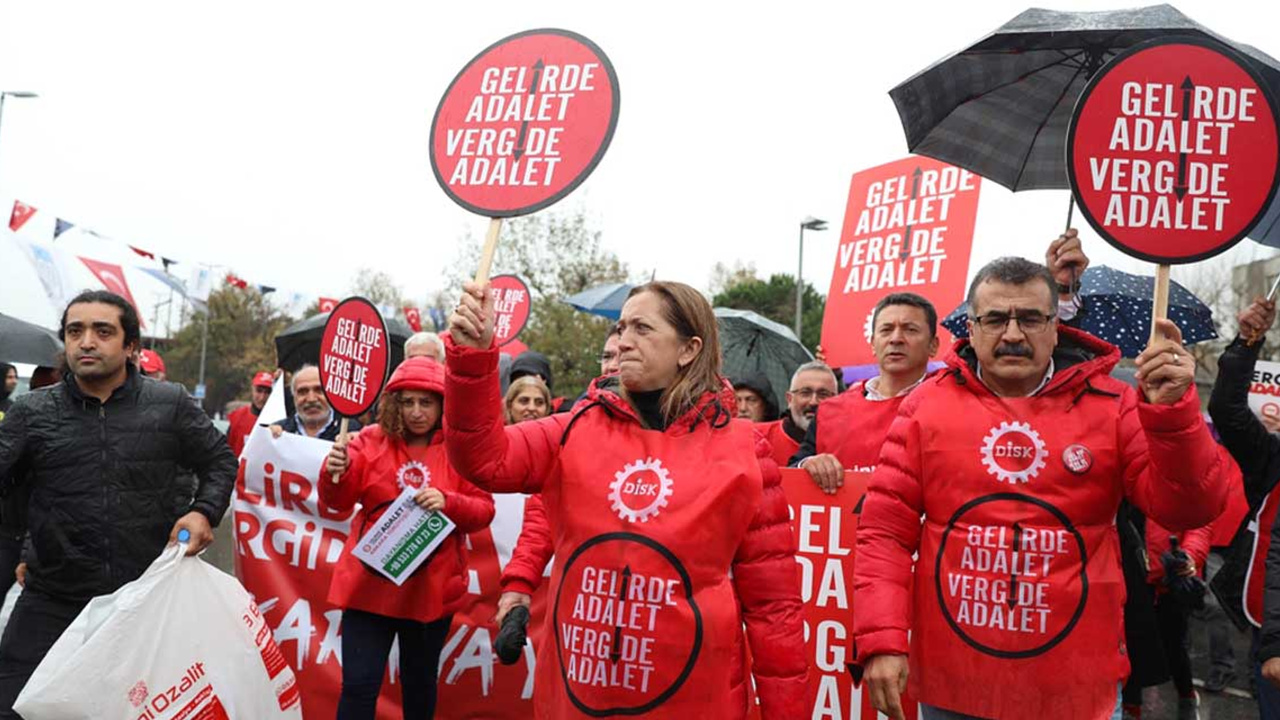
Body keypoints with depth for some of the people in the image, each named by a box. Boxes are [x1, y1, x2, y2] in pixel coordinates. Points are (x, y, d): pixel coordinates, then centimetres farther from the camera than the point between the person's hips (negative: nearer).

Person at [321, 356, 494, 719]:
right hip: (370, 582, 0)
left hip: (431, 587, 0)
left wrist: (448, 502, -22)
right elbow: (339, 502, -7)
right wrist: (336, 474, -29)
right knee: (359, 684, -2)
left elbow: (484, 510, -3)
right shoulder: (372, 440, 0)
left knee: (419, 683, 17)